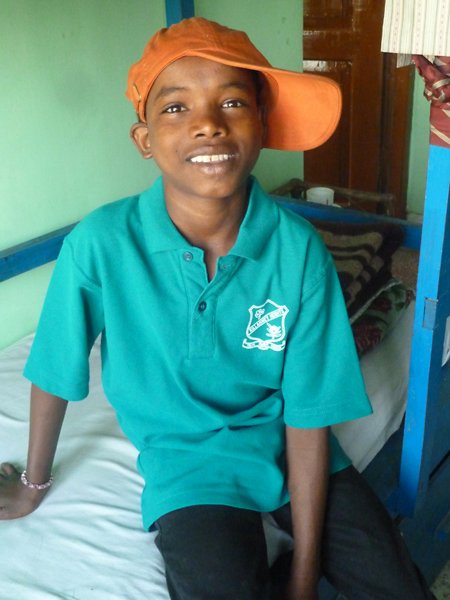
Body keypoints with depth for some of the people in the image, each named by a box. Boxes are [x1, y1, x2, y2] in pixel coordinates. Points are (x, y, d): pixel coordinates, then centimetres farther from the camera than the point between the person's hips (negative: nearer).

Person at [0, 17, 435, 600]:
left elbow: (309, 419, -12)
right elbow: (55, 374, -7)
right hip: (188, 459, -1)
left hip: (286, 443, 2)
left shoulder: (298, 249, -18)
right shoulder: (100, 244, -22)